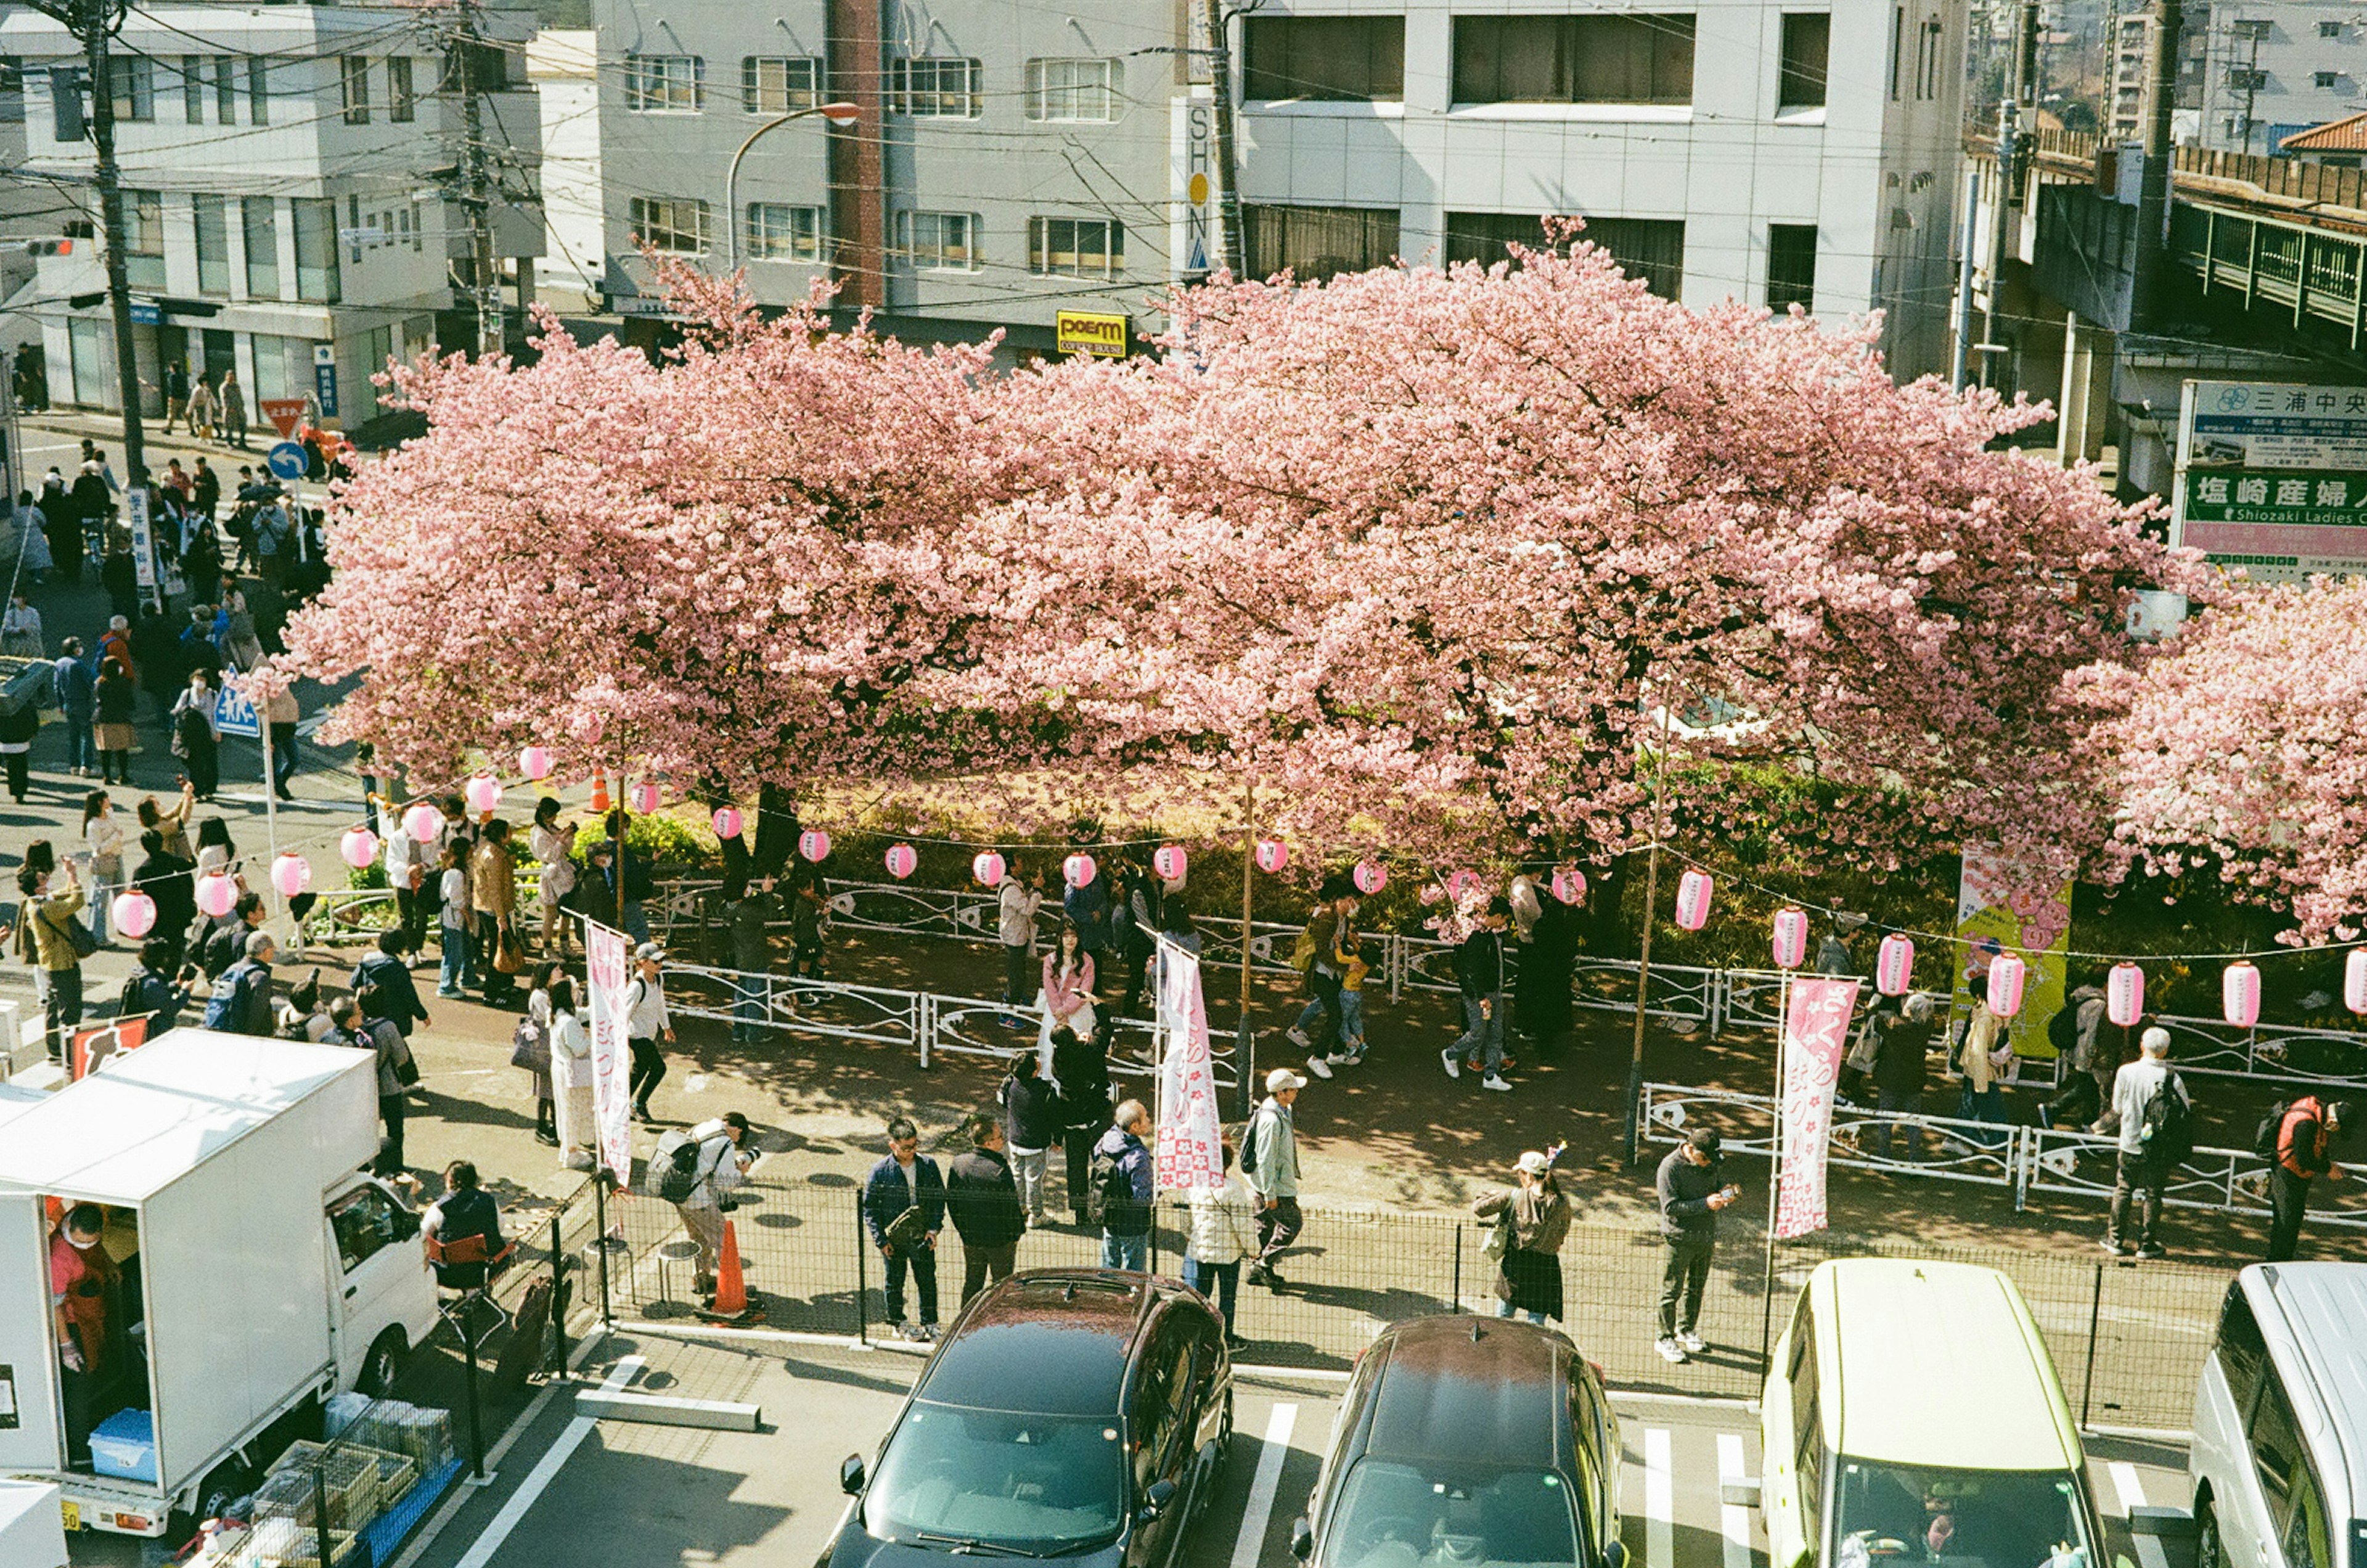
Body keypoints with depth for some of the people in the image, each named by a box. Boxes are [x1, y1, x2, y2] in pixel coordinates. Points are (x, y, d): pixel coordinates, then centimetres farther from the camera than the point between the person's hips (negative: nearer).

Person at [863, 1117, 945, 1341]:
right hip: (894, 1239, -2)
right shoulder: (880, 1172, -13)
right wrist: (881, 1240, -10)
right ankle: (898, 1322, 33)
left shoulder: (928, 1166, -5)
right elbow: (869, 1208, -6)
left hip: (922, 1238, 2)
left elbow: (939, 1197, 5)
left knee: (927, 1280, 9)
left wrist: (934, 1228, -4)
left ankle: (930, 1324, 25)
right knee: (895, 1282, 14)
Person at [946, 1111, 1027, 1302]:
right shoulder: (1000, 1170, -28)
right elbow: (1011, 1207, -20)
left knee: (971, 1282, 21)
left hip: (970, 1238, 5)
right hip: (1001, 1240, -5)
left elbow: (950, 1201, -1)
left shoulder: (957, 1163, -12)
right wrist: (1019, 1227, 1)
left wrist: (962, 1228, 14)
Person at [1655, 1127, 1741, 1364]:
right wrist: (1706, 1204, -27)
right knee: (1672, 1290, 1)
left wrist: (1727, 1194, -10)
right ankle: (1665, 1338, 12)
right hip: (1679, 1238, -6)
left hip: (1706, 1236, 6)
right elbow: (1670, 1207, -21)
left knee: (1697, 1287, 17)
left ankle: (1687, 1329, 35)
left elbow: (1722, 1184, 16)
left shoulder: (1714, 1163, 2)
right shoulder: (1670, 1167, -17)